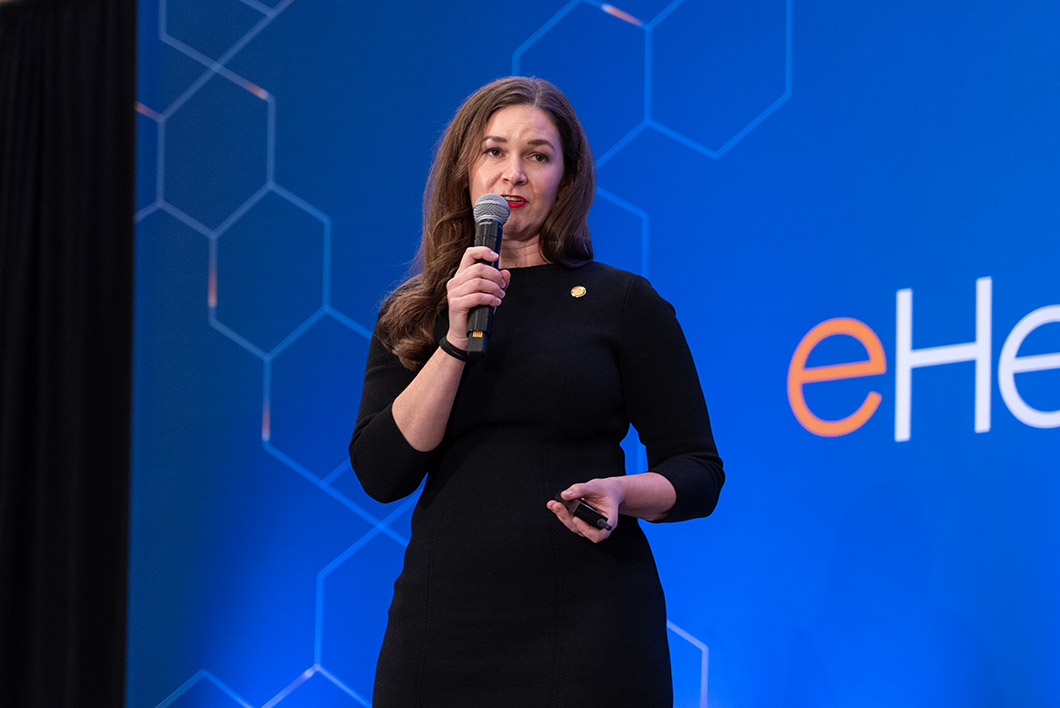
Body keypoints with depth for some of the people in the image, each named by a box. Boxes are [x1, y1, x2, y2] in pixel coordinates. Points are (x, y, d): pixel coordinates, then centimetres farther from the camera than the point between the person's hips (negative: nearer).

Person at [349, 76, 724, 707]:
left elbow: (698, 471, 3)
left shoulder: (622, 301, 3)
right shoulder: (410, 315, 10)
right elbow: (381, 474, -3)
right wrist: (457, 339, -11)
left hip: (586, 625, -2)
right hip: (442, 624, 2)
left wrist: (620, 493, -17)